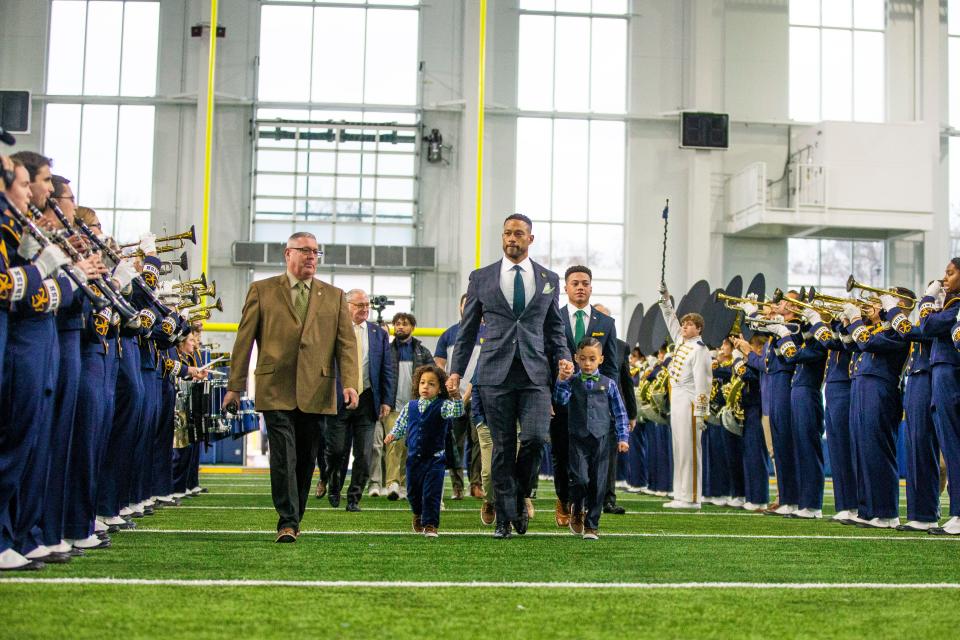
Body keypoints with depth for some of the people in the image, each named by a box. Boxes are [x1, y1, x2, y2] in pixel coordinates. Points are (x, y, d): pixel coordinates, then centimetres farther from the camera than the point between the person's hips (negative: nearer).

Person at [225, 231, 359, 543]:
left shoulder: (334, 296, 13)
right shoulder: (261, 291, 8)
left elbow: (346, 343, 7)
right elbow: (244, 340, 6)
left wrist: (349, 383, -7)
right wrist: (235, 386, 2)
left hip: (316, 392, 3)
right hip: (276, 391, -2)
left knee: (306, 460, 8)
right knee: (284, 458, -10)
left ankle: (294, 519, 20)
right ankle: (287, 523, -8)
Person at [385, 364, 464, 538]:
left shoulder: (442, 406, -7)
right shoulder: (410, 407, 4)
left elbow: (457, 412, -24)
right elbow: (400, 425, 12)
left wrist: (456, 397, -43)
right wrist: (393, 434, -8)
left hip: (435, 458, -4)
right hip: (414, 457, 4)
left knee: (432, 493, -6)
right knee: (412, 491, 17)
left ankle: (430, 525, 4)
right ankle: (418, 514, 45)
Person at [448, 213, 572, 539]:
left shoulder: (549, 279, 12)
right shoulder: (481, 278, 9)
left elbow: (554, 327, 17)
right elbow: (467, 330, 11)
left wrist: (563, 356, -1)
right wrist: (456, 371, 4)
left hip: (535, 374, 1)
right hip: (495, 373, 0)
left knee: (535, 437, -15)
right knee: (503, 447, 1)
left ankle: (520, 497, 11)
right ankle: (505, 517, 11)